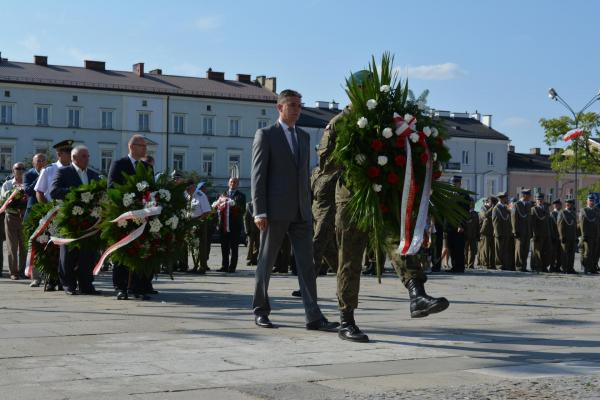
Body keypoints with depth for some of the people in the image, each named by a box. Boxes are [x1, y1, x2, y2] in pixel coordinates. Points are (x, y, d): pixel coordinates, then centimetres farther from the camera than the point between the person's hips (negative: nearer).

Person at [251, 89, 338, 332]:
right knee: (266, 261, 5)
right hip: (275, 210, -5)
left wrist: (308, 206, 15)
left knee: (306, 263, -2)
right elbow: (258, 175, -7)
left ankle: (313, 316, -4)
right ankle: (260, 311, 17)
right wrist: (259, 211, -14)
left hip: (301, 211, 5)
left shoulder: (304, 137, 17)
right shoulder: (266, 135, -1)